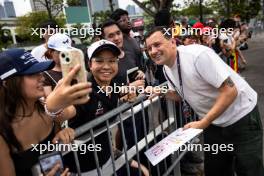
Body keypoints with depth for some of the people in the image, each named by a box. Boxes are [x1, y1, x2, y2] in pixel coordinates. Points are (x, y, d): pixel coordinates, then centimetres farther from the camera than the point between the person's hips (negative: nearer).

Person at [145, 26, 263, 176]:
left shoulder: (197, 54, -27)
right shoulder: (167, 68, -2)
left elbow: (230, 91, -28)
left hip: (241, 117, -7)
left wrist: (202, 124, -29)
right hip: (214, 122, 7)